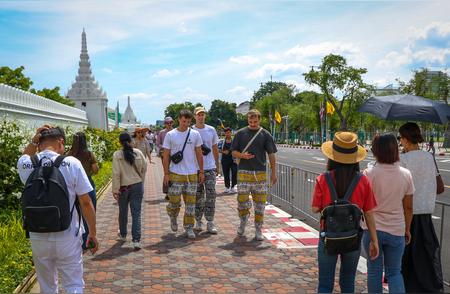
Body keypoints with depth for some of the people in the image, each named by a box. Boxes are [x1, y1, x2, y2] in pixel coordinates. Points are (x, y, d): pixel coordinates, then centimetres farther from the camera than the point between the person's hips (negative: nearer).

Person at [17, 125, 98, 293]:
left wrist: (34, 140, 9)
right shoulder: (72, 163, -13)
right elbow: (86, 203, -10)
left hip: (38, 238, 3)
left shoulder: (25, 165, -5)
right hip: (67, 238, -3)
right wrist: (93, 233, 0)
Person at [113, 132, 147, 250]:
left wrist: (115, 189, -8)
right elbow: (144, 168, 2)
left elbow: (116, 173, -13)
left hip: (124, 187, -1)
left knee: (123, 212, 19)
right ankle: (136, 240, -6)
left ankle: (122, 235, 39)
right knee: (136, 213, 1)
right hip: (137, 185, 1)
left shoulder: (117, 155, -11)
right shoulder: (138, 152, -3)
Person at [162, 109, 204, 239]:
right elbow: (166, 156, 0)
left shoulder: (195, 134, 4)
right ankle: (173, 217, 32)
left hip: (192, 174, 2)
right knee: (175, 202, 1)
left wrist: (201, 171, 6)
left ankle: (189, 227, 17)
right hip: (176, 174, -2)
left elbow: (199, 154, 9)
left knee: (190, 203, 6)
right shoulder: (170, 135, -2)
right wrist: (166, 174, -4)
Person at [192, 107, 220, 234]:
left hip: (210, 167, 2)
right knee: (198, 195, 6)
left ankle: (210, 222, 4)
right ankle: (198, 221, 18)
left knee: (211, 194, -3)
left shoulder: (211, 130, 8)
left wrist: (217, 165, 15)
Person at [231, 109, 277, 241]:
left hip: (260, 173, 0)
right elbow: (234, 152, 7)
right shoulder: (240, 133, 5)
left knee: (260, 203, 3)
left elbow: (271, 154, 6)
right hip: (243, 172, 0)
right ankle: (243, 220, 31)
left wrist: (274, 172, 2)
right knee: (242, 200, 3)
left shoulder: (265, 135, 5)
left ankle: (258, 229, 14)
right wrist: (242, 155, -14)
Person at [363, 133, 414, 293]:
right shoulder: (406, 175, -4)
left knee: (374, 271, 13)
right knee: (394, 272, 14)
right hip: (396, 230, 2)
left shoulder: (369, 173, -12)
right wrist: (407, 229, 14)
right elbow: (408, 207, 3)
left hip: (373, 229, -2)